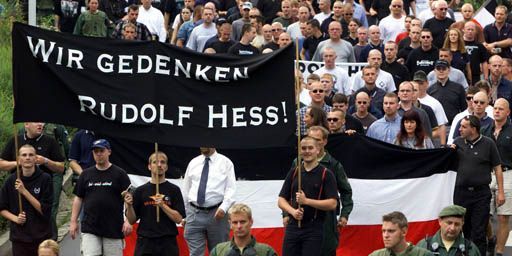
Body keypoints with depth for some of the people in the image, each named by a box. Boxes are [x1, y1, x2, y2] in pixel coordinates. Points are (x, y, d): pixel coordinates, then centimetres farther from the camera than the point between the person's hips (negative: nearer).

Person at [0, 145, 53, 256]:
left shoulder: (45, 179, -5)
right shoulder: (11, 181, 2)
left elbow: (45, 210, -9)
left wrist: (24, 191, -15)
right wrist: (15, 218, -8)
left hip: (42, 238, -1)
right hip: (19, 237, 1)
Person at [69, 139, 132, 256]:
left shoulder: (119, 174, 1)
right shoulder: (86, 174, 12)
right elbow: (78, 198, 15)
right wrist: (73, 221, 7)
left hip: (113, 229, -2)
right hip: (89, 229, 2)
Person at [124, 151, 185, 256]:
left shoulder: (174, 190, 4)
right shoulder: (141, 191, 7)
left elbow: (178, 219, -4)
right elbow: (132, 220, 6)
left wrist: (162, 205, -15)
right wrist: (129, 205, -12)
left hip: (168, 243, -1)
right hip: (145, 242, 1)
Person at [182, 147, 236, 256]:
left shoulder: (225, 162, 3)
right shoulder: (193, 163, 12)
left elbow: (231, 189, -4)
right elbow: (186, 190, 15)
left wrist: (223, 208, -19)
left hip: (217, 214, -2)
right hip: (194, 213, 2)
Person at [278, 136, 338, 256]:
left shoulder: (326, 174, -1)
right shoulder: (293, 173, 12)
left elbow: (332, 204, -9)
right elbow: (281, 200, 11)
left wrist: (306, 201, -17)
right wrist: (293, 211, -10)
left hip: (314, 228, -4)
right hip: (293, 227, 4)